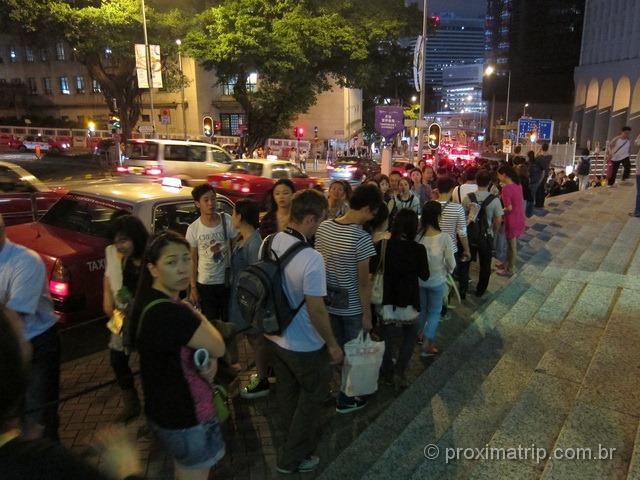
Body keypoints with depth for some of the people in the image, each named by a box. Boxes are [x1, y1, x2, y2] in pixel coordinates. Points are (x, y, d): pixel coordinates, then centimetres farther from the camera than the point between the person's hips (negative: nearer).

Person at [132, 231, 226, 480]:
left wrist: (208, 361, -12)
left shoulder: (151, 301, -1)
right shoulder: (171, 313, -33)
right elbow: (218, 347, -22)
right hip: (184, 416, -9)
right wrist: (199, 317, -6)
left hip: (166, 409, 9)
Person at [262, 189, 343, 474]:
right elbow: (316, 310, -25)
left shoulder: (268, 243, -9)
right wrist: (332, 344, -10)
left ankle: (296, 437, 51)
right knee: (312, 396, 17)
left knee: (286, 390, 26)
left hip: (273, 335, 7)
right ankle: (293, 458, 32)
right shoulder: (311, 258, -31)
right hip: (303, 345, -7)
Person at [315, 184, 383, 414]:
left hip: (326, 301, 6)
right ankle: (346, 400, 30)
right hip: (351, 307, -6)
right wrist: (367, 314, -8)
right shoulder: (362, 238, -24)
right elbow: (363, 282, -19)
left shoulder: (323, 227, -6)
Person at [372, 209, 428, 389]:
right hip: (408, 301, -1)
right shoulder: (418, 249, -14)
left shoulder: (382, 245, -11)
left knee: (386, 337, 21)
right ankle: (399, 372, 12)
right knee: (409, 336, 22)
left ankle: (387, 370, 34)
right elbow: (424, 275, -1)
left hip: (386, 299, 1)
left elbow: (371, 269, -2)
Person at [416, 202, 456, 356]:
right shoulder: (444, 238, -22)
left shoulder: (416, 235, -19)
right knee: (435, 311, 18)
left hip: (418, 278, 2)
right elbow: (451, 263, -13)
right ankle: (427, 345, 18)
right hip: (437, 280, -2)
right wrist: (447, 271, 10)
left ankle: (419, 334, 47)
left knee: (421, 307, 26)